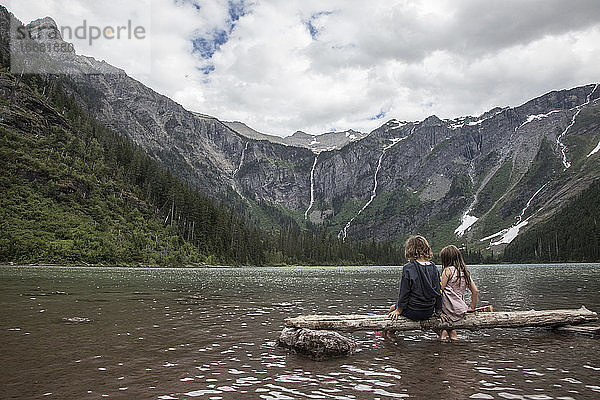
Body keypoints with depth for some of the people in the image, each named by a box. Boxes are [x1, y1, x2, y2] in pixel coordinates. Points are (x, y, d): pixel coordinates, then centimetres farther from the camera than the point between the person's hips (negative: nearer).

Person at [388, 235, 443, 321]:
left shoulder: (408, 268, -17)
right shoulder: (433, 267, -2)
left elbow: (404, 294, -12)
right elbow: (438, 291, 4)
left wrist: (398, 311, 1)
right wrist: (438, 310, 17)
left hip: (413, 313, -5)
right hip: (429, 313, 5)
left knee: (393, 307, 23)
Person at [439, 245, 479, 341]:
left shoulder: (448, 270, -11)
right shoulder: (465, 272, 8)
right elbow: (475, 291, 11)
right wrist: (472, 307, 20)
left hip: (451, 308, -7)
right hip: (462, 310, 7)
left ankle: (443, 331, 4)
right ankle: (452, 331, 18)